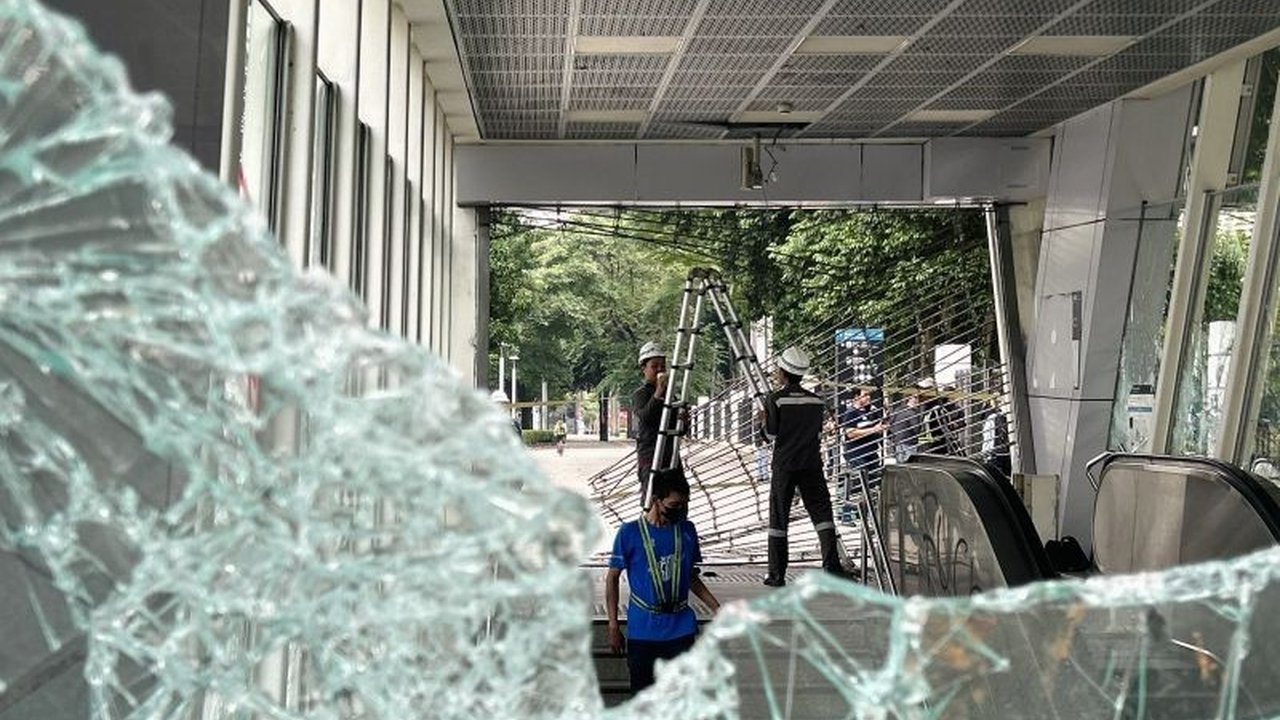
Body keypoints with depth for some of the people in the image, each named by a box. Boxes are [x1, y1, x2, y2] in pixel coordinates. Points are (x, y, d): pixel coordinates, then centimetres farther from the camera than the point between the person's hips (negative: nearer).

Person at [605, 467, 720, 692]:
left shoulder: (687, 531, 3)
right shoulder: (630, 532, -8)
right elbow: (612, 578, -1)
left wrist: (717, 609, 5)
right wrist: (613, 627, -3)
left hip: (681, 629, 3)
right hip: (642, 631, -2)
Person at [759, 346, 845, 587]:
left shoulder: (774, 399, -7)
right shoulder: (816, 400, 5)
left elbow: (771, 434, -8)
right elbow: (818, 431, 12)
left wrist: (764, 419, 10)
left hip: (784, 466, -2)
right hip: (812, 464, 3)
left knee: (778, 519, 4)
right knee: (821, 513, 4)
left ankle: (776, 575, 6)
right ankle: (832, 566, -8)